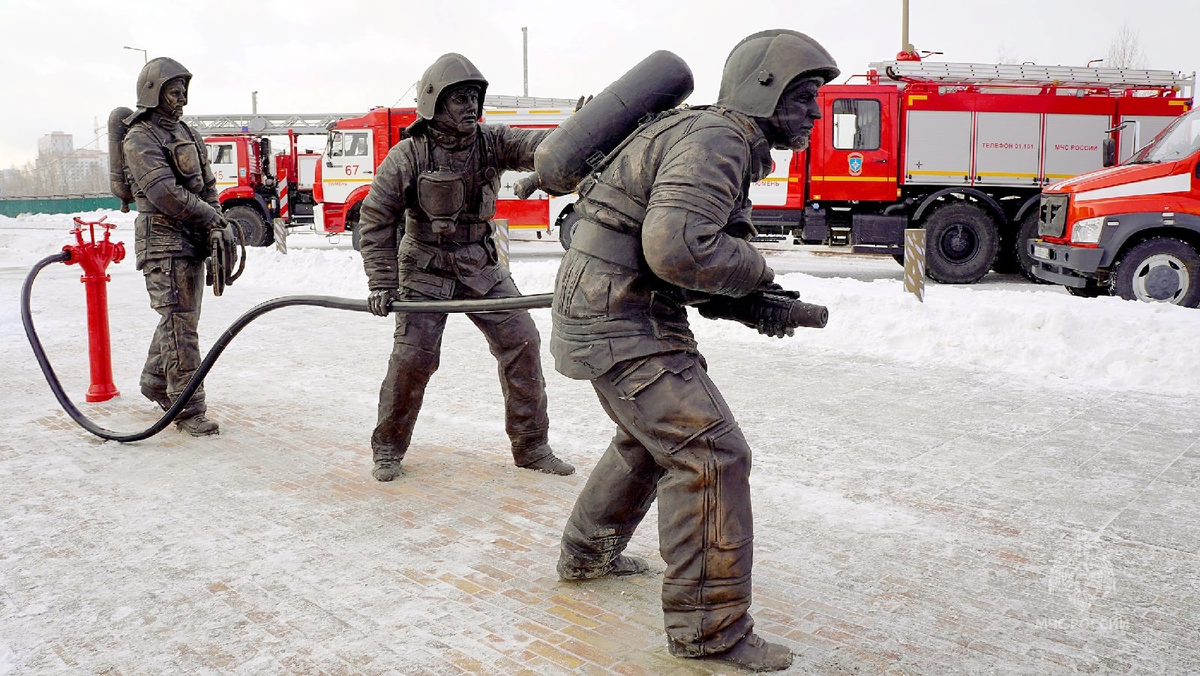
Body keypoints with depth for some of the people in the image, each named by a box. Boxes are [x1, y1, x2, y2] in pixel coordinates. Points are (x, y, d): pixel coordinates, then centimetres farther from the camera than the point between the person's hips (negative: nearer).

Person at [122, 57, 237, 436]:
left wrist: (214, 227, -3)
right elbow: (165, 193, -18)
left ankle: (155, 383, 35)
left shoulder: (187, 134, 18)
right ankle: (189, 410, -7)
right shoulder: (140, 139, -8)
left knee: (182, 319, 16)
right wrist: (215, 222, -14)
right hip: (163, 239, -8)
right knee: (179, 324, -10)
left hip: (193, 240, 8)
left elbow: (207, 185, 14)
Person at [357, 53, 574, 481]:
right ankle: (388, 448, 15)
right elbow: (376, 220, -8)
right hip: (426, 272, -3)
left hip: (481, 269, 4)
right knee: (412, 357, -8)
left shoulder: (491, 142, -4)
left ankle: (530, 446, 12)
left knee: (521, 342, -2)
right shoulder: (407, 157, -12)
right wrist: (381, 284, -12)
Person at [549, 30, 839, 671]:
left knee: (651, 438, 27)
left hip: (611, 312, 11)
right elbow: (676, 247, -32)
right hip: (619, 320, -11)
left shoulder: (728, 146, 16)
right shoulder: (715, 140, -18)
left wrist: (756, 301, 2)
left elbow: (696, 256, 19)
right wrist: (756, 271, -15)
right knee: (710, 452, -12)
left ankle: (588, 553, 44)